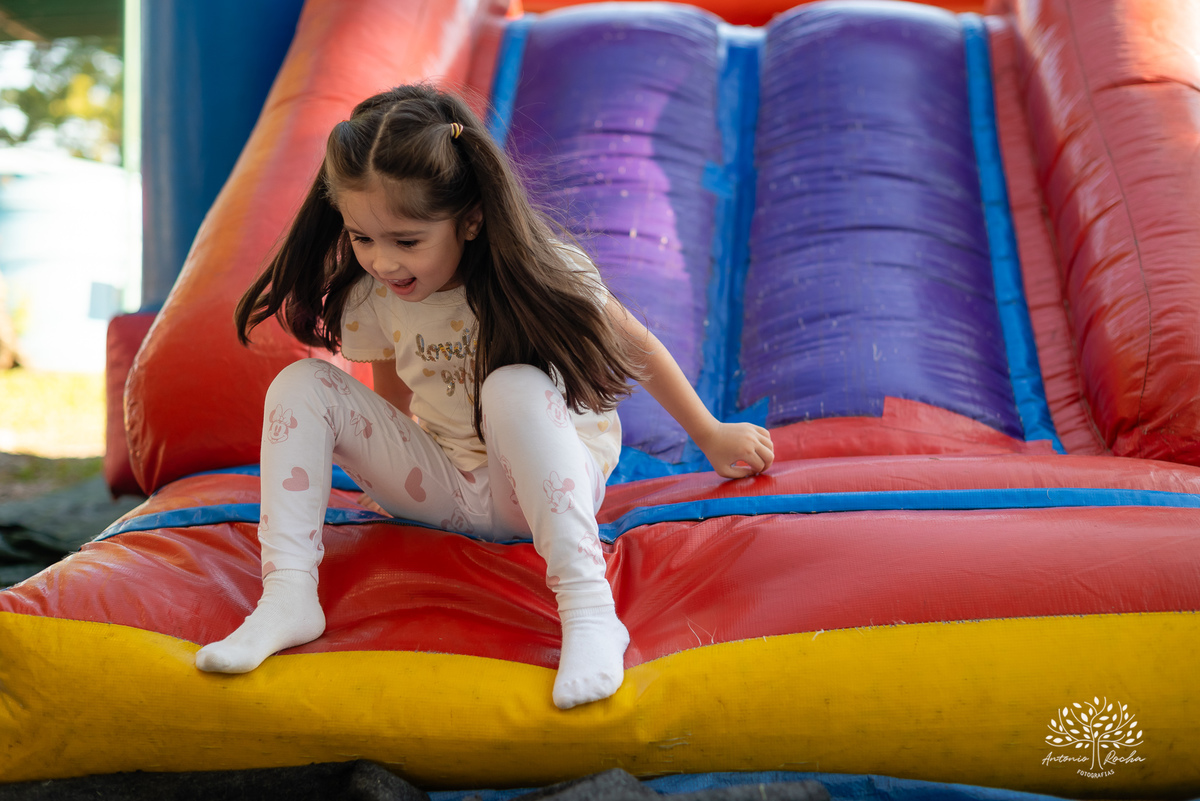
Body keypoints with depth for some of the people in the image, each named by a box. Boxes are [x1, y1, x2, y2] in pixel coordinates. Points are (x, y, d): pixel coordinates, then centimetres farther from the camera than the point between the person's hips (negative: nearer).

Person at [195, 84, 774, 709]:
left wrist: (710, 436, 3)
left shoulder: (541, 274, -21)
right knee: (301, 386, -14)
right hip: (444, 488, 4)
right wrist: (391, 471, 0)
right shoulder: (374, 299, -10)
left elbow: (635, 347, -7)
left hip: (550, 479, -4)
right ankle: (288, 597, -21)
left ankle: (589, 610, -45)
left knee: (516, 388, -38)